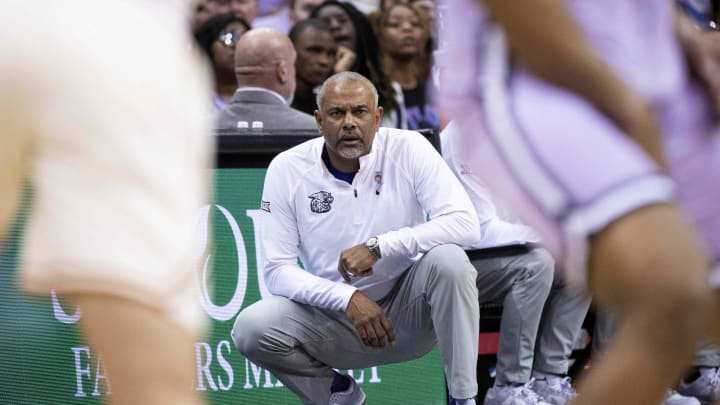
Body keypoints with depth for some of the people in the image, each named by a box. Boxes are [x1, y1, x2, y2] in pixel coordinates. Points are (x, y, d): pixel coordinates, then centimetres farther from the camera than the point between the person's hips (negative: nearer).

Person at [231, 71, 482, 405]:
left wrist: (377, 247, -28)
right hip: (334, 314, 1)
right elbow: (277, 271, -9)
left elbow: (465, 224, -21)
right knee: (250, 330, -24)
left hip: (408, 310, -1)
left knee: (448, 259, -31)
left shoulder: (408, 149, -10)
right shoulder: (287, 169, -7)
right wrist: (348, 299, -24)